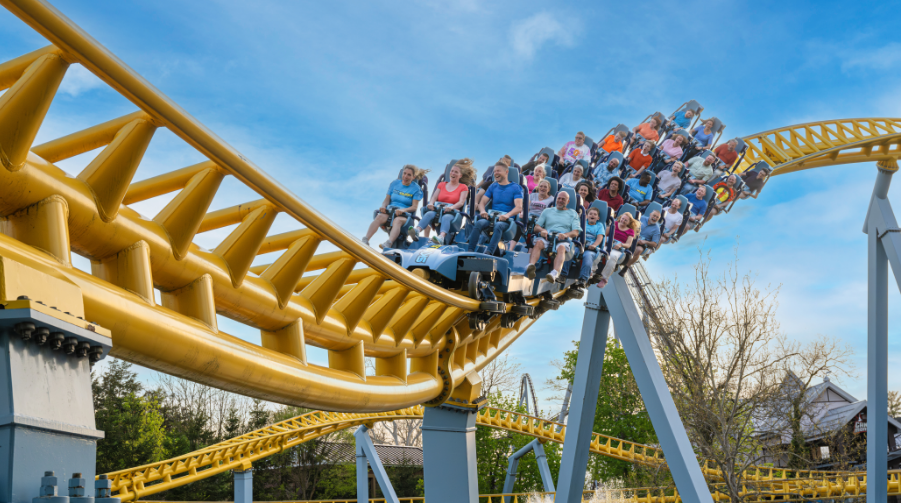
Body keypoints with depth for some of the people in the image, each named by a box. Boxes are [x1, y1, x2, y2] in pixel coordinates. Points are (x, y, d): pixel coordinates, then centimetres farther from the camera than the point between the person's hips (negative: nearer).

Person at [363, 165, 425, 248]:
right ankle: (366, 240, -47)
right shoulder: (395, 183, 15)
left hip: (404, 214, -3)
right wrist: (383, 206, -8)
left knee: (397, 221, -39)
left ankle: (388, 243, -63)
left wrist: (403, 210, -22)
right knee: (380, 217, -32)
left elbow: (414, 207, -3)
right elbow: (387, 198, 15)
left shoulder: (416, 188, 4)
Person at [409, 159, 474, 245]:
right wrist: (431, 203, -13)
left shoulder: (463, 187, 15)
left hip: (452, 213, -3)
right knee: (429, 213, -34)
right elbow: (434, 197, 13)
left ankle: (441, 237, -71)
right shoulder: (441, 185, 27)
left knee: (446, 217, -40)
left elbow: (461, 202, -1)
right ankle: (417, 231, -62)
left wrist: (452, 207, -23)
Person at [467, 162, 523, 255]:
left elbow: (518, 208, -7)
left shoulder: (515, 188, 7)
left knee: (498, 226, -38)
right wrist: (482, 211, -11)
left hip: (507, 219, -3)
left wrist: (507, 215, -27)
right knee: (479, 223, -30)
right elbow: (482, 202, 14)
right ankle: (470, 251, -41)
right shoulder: (493, 187, 21)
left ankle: (488, 253, -53)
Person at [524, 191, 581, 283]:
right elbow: (536, 227, 21)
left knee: (561, 248, -39)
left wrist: (566, 234, -13)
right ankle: (531, 266, -62)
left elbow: (576, 232, 11)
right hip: (546, 237, 2)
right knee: (538, 243, -36)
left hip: (564, 240, -1)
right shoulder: (547, 211, 31)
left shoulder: (573, 213, 26)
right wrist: (542, 230, -5)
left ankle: (555, 273, -66)